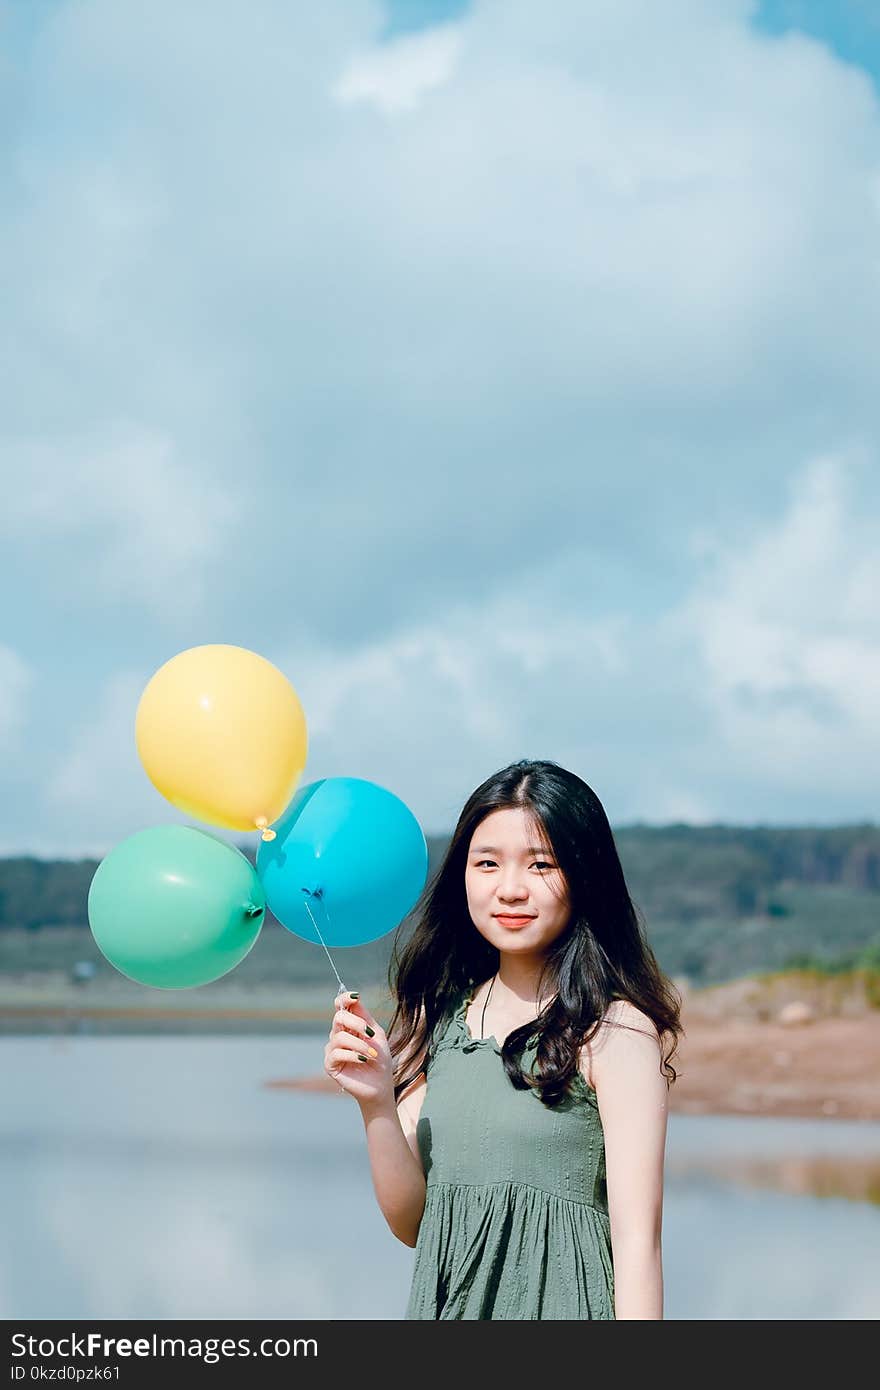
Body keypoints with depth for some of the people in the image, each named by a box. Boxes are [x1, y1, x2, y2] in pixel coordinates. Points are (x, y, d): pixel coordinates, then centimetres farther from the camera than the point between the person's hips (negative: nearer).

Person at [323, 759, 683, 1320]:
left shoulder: (615, 1030, -10)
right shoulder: (440, 1017, 7)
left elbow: (637, 1240, -13)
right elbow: (411, 1222, 5)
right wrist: (377, 1104, -9)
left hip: (558, 1302, -5)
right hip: (448, 1300, 5)